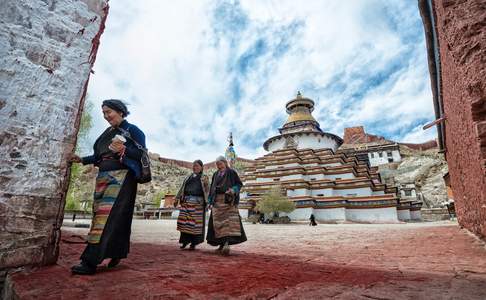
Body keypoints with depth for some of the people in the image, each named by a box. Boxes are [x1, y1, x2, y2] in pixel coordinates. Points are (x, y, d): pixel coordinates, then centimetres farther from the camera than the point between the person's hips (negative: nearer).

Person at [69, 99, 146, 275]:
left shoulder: (132, 130, 1)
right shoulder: (107, 133, 22)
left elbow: (142, 153, -9)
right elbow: (100, 156, 21)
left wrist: (123, 150, -22)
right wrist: (82, 160, 10)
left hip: (122, 176, -8)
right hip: (104, 176, 8)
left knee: (108, 214, -14)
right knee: (101, 213, 6)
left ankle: (90, 262, -15)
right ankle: (115, 253, 15)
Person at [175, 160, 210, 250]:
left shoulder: (204, 177, 8)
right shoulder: (188, 177, 20)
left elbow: (207, 191, 1)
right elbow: (182, 189, 20)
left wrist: (207, 202, -11)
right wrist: (177, 199, 13)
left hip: (198, 202, -4)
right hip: (186, 201, 4)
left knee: (196, 222, -4)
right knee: (184, 221, -2)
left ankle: (194, 243, 6)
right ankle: (185, 240, 12)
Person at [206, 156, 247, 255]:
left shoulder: (232, 172, 5)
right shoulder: (215, 174, 19)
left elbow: (239, 184, 3)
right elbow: (212, 188, 20)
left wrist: (233, 190, -17)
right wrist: (210, 201, 13)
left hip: (228, 200, -4)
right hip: (217, 201, 5)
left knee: (229, 220, -17)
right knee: (218, 222, -2)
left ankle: (226, 243, -23)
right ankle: (222, 244, 5)